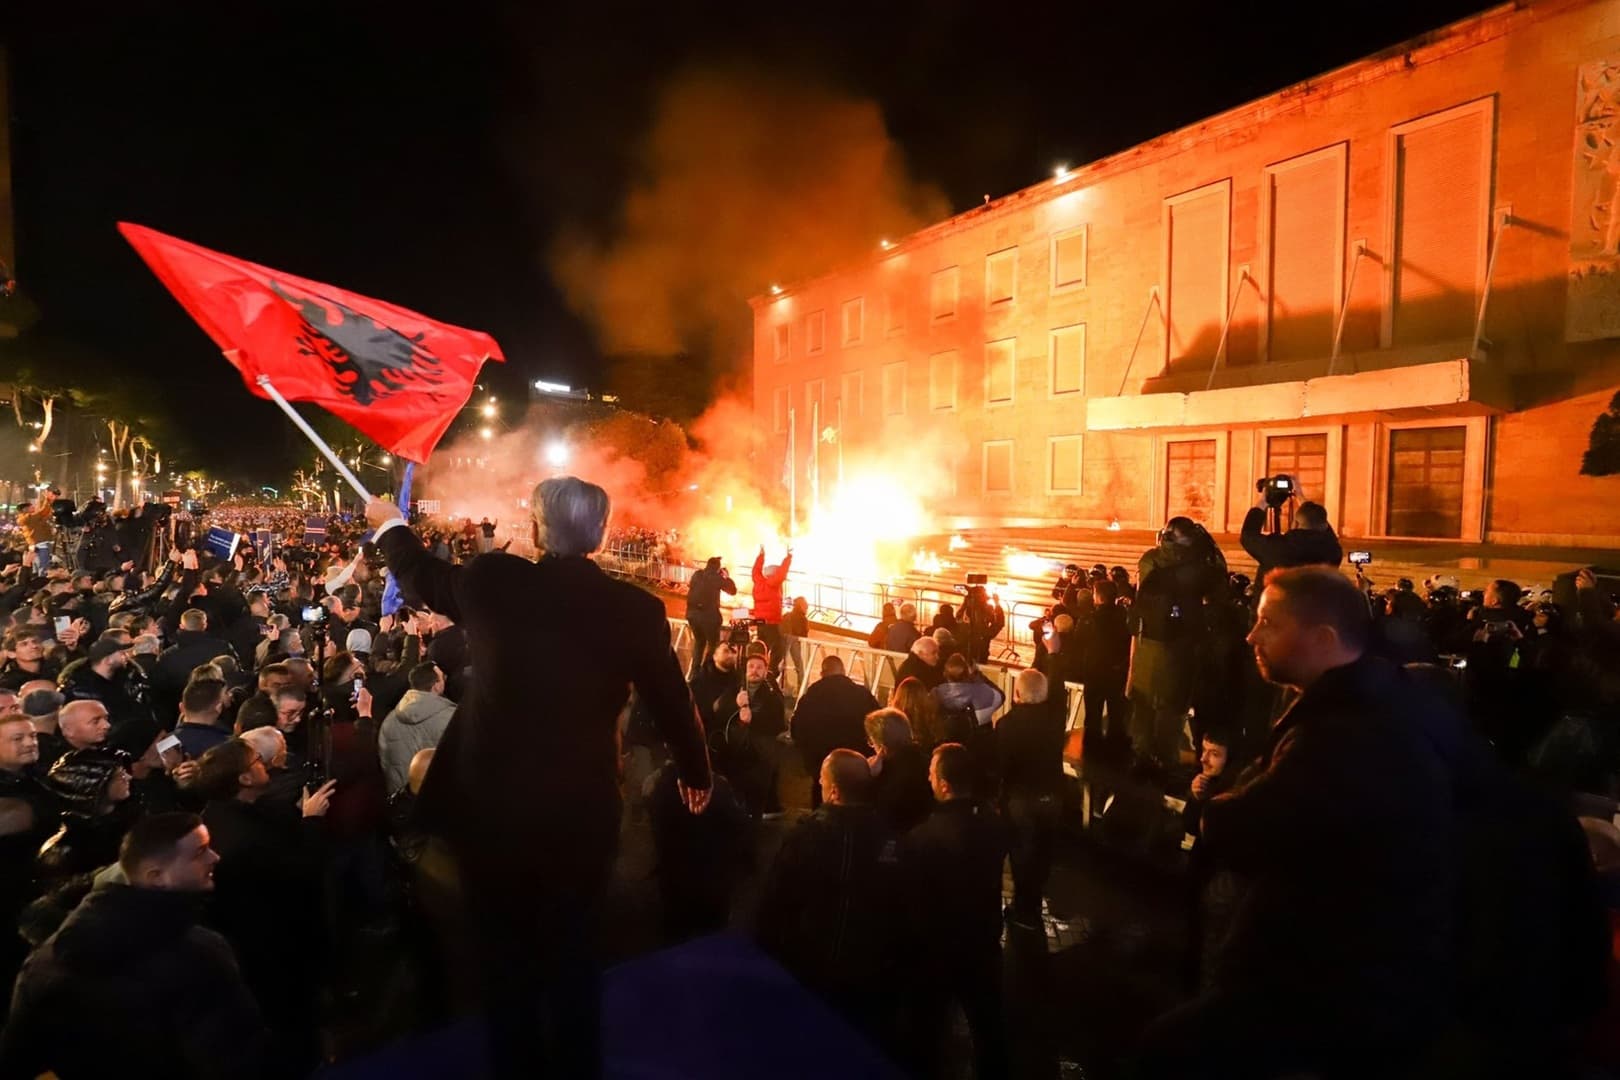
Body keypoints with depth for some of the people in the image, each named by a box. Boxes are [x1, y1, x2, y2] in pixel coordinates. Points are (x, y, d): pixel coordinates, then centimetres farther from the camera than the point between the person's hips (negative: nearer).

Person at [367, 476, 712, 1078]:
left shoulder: (494, 581, -12)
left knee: (506, 960, 20)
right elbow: (672, 702, -2)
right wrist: (696, 772, 16)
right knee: (572, 959, 21)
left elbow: (421, 578, 10)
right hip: (580, 812, 0)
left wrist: (389, 524, 31)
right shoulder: (634, 608, -12)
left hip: (491, 805, 0)